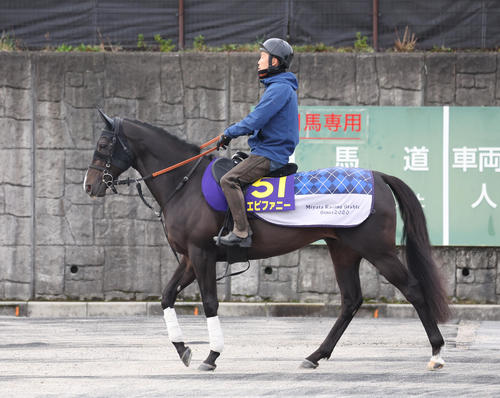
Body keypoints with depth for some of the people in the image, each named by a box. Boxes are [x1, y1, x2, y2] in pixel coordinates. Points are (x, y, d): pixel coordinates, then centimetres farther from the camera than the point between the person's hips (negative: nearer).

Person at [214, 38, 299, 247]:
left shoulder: (279, 89, -16)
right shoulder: (281, 87, 19)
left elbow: (256, 120, -22)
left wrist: (229, 133, -11)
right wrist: (234, 131, 15)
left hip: (269, 155, -11)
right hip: (274, 153, 11)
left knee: (229, 180, -21)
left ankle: (241, 233, -25)